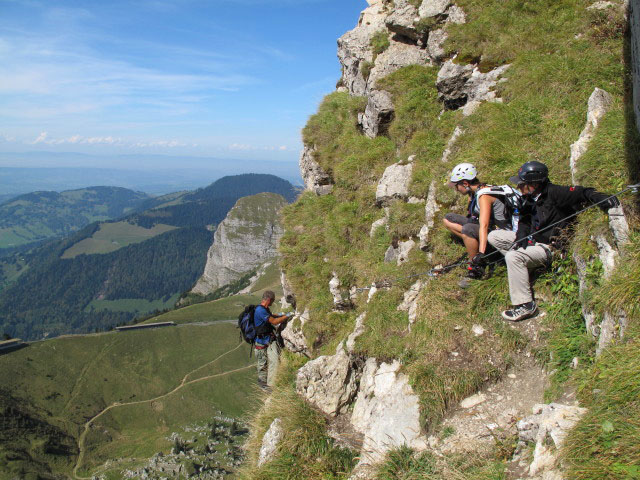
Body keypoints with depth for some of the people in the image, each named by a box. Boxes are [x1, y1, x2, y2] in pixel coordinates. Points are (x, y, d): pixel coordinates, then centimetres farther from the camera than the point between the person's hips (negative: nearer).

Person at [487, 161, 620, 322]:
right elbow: (524, 221, 10)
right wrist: (521, 236, -10)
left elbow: (583, 193, -20)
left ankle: (525, 305, -26)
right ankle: (520, 266, -2)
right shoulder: (530, 198, 6)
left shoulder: (554, 193, -18)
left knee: (513, 256, -33)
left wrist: (603, 198, -38)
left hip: (549, 247, -9)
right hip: (532, 240, 9)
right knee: (494, 236, 4)